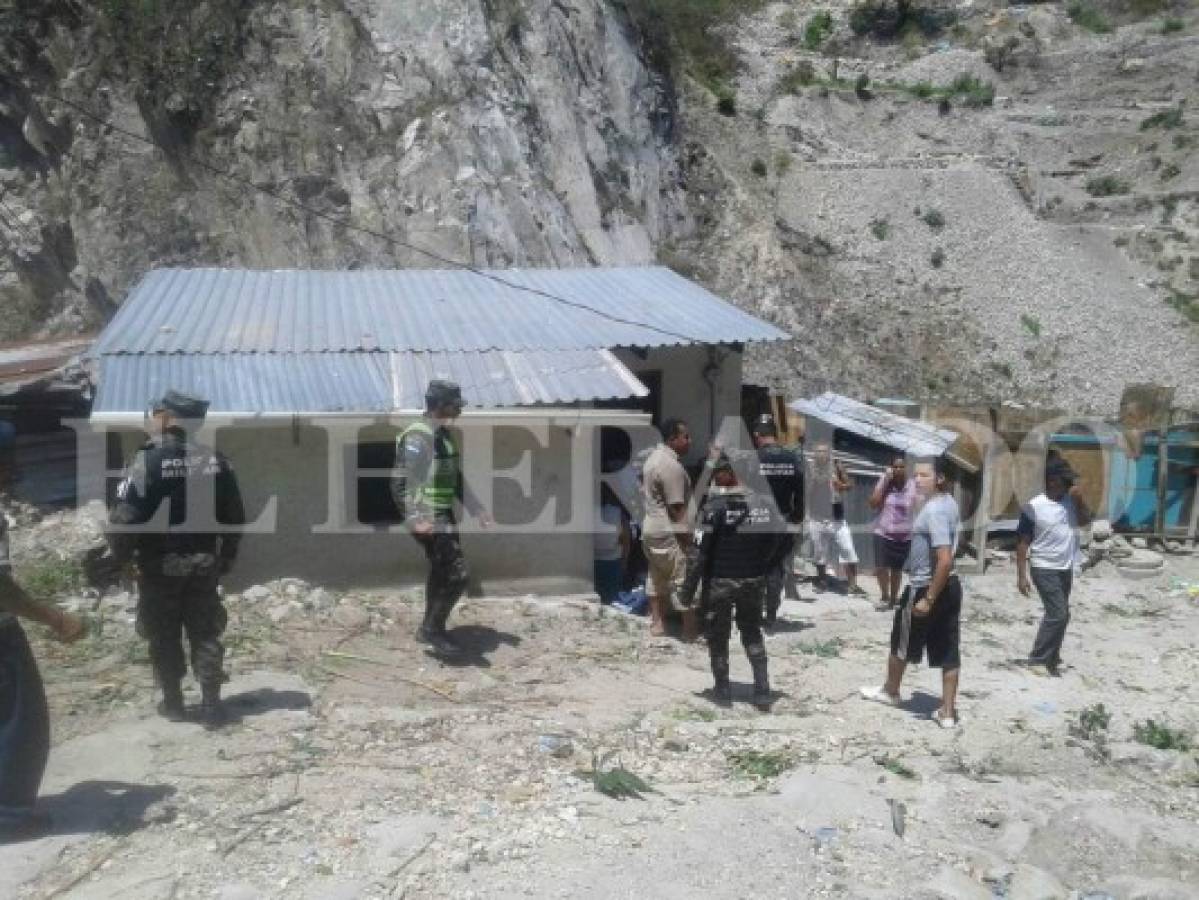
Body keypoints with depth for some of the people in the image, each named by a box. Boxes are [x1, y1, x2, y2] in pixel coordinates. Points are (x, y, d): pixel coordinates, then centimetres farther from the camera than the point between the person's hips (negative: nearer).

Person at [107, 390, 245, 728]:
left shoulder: (146, 462, -16)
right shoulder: (215, 461, -2)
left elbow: (123, 517, -19)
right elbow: (235, 517, 3)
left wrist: (123, 556, -2)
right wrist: (226, 557, 14)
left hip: (159, 566, -3)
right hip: (204, 565, 3)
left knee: (164, 637, 12)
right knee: (206, 634, 11)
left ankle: (172, 702, 21)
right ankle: (211, 706, 12)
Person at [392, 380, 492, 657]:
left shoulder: (444, 435, 12)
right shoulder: (418, 437, -17)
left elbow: (456, 479, 21)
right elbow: (401, 482, -23)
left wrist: (477, 509, 22)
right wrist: (416, 518, -33)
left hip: (444, 517, 10)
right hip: (430, 521, -10)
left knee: (442, 576, 18)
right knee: (458, 575, -11)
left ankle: (432, 630, 30)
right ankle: (432, 629, 2)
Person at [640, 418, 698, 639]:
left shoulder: (654, 457, 12)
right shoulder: (672, 466, -19)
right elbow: (676, 509, -21)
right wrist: (687, 536, -17)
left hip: (650, 528, 10)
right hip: (669, 533, -10)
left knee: (657, 579, 16)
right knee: (683, 580, -3)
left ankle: (657, 623, 22)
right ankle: (691, 629, 2)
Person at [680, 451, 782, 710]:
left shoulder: (716, 506, -17)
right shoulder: (765, 503, -3)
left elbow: (700, 551, -18)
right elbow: (776, 543, 2)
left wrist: (688, 588, -11)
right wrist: (762, 573, 15)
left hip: (720, 582, -4)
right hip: (754, 581, 4)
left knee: (718, 637, 13)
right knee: (752, 634, 21)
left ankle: (723, 692, 19)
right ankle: (762, 691, 14)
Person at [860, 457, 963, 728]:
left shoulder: (934, 510, -23)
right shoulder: (948, 502, 6)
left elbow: (945, 560, -28)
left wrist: (928, 599, -24)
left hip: (926, 587, -9)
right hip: (950, 586, 9)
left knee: (901, 643, 14)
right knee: (948, 652, 8)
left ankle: (890, 691, 34)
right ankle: (947, 712, 11)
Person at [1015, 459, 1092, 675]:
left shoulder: (1070, 500, 2)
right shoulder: (1034, 507, -14)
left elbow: (1085, 520, 14)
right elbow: (1022, 542, -11)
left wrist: (1080, 499, -5)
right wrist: (1021, 576, -14)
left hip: (1066, 568, 7)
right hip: (1045, 568, -7)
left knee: (1061, 615, 13)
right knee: (1058, 614, -13)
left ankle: (1051, 658, 25)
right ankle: (1037, 659, -5)